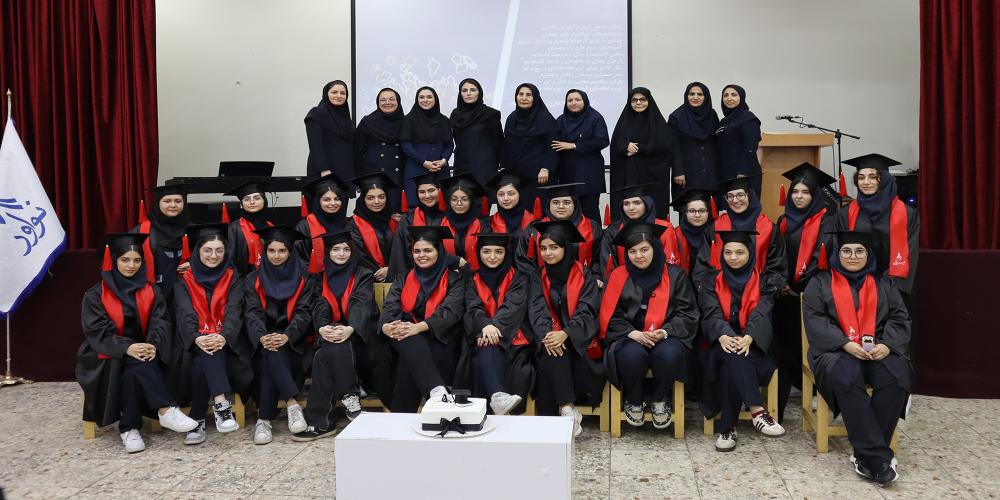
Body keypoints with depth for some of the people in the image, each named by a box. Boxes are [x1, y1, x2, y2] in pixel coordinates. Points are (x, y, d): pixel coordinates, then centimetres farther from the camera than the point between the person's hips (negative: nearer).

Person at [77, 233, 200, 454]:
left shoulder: (151, 291, 8)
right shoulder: (95, 294, 1)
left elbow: (160, 323, -3)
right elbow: (97, 332, -11)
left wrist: (153, 345, -26)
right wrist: (127, 348, -29)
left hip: (142, 352, 2)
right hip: (107, 359, -2)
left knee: (134, 372, -32)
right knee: (135, 363, -34)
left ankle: (129, 429, -29)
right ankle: (166, 411, -39)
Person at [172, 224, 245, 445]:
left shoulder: (233, 278, 8)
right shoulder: (185, 281, 9)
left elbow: (233, 312, -8)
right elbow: (185, 315, -8)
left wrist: (223, 337, -30)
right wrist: (197, 338, -31)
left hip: (226, 342, 0)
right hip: (196, 342, 0)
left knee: (201, 364, -33)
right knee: (206, 354, -35)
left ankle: (197, 420, -28)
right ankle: (221, 404, -44)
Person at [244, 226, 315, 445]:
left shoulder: (302, 279, 8)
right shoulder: (253, 280, 11)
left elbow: (304, 313, -4)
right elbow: (252, 313, -3)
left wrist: (286, 336, -25)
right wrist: (262, 337, -26)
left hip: (293, 342, -1)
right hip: (263, 341, 1)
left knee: (272, 356, -33)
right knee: (270, 354, -34)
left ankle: (264, 418, -29)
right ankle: (291, 403, -33)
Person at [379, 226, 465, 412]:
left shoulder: (453, 279, 7)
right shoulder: (404, 279, 19)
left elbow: (451, 311, -11)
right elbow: (390, 307, 4)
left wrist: (419, 327, -29)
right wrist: (386, 326, -23)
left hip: (439, 339, -2)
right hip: (407, 340, 2)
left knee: (409, 362, -35)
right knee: (410, 343, -37)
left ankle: (402, 414, -30)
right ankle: (436, 389, -52)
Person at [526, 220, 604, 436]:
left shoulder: (584, 275, 3)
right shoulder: (538, 277, 12)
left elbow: (586, 311, -9)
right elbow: (537, 311, -2)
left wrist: (565, 334, -26)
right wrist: (548, 336, -23)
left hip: (578, 339, -2)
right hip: (549, 337, 2)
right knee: (552, 355, -31)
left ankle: (551, 414, -23)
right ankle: (568, 408, -34)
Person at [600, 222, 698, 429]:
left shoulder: (675, 275, 6)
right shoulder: (618, 276, 7)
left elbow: (687, 313, 3)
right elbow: (610, 315, 4)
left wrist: (665, 331, -14)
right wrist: (633, 333, -13)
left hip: (666, 337, 0)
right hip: (628, 338, 0)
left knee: (668, 354, -35)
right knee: (633, 355, -35)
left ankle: (658, 400, -4)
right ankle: (634, 402, -4)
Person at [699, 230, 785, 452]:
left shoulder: (762, 281, 9)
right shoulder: (713, 282, 12)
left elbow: (762, 314, -8)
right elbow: (712, 314, -5)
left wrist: (747, 338, -30)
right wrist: (723, 336, -29)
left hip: (752, 344, 0)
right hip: (722, 343, 1)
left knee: (733, 363, -35)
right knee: (734, 357, -36)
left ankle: (728, 427, -35)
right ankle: (757, 411, -43)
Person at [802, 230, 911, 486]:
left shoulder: (885, 284, 20)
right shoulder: (820, 283, 11)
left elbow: (900, 319, 10)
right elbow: (814, 320, -2)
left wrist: (887, 344, -12)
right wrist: (846, 343, -17)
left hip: (878, 350, 3)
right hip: (836, 350, -2)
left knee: (896, 375, -31)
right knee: (847, 378, -36)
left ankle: (865, 455, -25)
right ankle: (877, 456, -34)